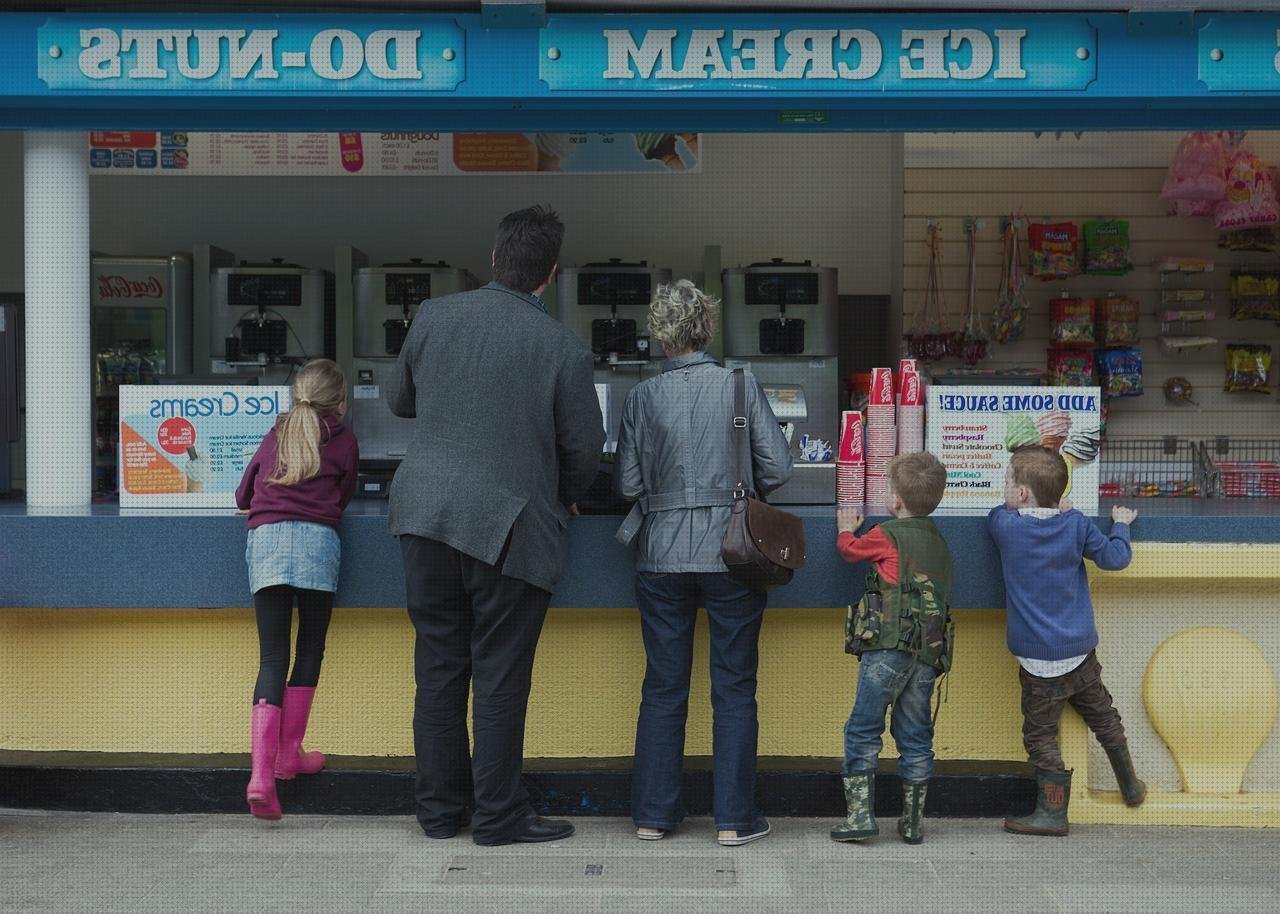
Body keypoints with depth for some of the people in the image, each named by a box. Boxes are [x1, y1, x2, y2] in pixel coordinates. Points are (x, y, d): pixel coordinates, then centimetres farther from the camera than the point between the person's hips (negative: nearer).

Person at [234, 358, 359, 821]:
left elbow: (242, 495, 28)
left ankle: (261, 772, -12)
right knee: (309, 651, 11)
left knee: (272, 658, 0)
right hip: (314, 540, -3)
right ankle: (289, 753, 15)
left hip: (263, 539, 3)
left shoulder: (277, 435, 24)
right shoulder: (343, 440, 16)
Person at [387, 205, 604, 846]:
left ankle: (439, 808, 22)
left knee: (438, 667, 13)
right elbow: (584, 451, -2)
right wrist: (560, 500, 18)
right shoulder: (565, 352, -10)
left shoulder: (434, 316, 0)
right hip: (509, 528, -4)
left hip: (427, 514, 4)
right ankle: (497, 815, 13)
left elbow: (398, 400, 15)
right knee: (499, 677, 5)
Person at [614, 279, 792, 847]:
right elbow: (777, 468, -4)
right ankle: (734, 818, 9)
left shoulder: (643, 397, -2)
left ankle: (653, 814, 16)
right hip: (731, 556, -1)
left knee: (663, 688, 10)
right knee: (734, 688, 7)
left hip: (663, 557, 1)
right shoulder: (741, 387, -4)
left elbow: (627, 484, -2)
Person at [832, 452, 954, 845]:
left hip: (888, 647, -6)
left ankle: (860, 813, -7)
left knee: (862, 730, -1)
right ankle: (913, 820, 12)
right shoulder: (940, 543, 17)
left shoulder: (886, 536, 1)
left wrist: (846, 530, 40)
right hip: (928, 652, 6)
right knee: (915, 735, 10)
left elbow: (849, 550, 18)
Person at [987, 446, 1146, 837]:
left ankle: (1052, 812, 5)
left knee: (1040, 734, 4)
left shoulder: (1006, 524, -9)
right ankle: (1131, 786, 38)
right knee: (1103, 716, 22)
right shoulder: (1076, 524, -4)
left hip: (1039, 658, -4)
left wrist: (1052, 508, 16)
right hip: (1080, 650, 4)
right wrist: (1120, 524, 18)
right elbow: (1114, 557, 1)